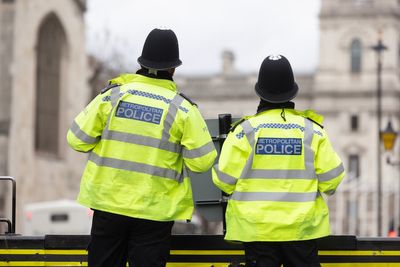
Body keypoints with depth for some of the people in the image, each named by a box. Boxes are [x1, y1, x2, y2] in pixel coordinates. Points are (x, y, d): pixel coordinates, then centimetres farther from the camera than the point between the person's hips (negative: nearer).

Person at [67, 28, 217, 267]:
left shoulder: (113, 95, -3)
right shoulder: (183, 108, -7)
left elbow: (78, 140, -1)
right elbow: (201, 161, -8)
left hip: (109, 202, 2)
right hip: (155, 209, -2)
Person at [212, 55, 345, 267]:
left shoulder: (245, 130, -8)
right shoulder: (312, 130, -3)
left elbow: (224, 179, -7)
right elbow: (331, 178, -3)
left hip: (257, 228, -1)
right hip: (301, 226, 1)